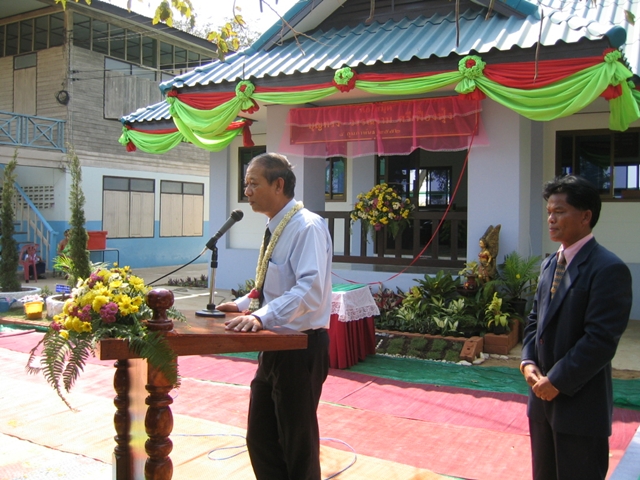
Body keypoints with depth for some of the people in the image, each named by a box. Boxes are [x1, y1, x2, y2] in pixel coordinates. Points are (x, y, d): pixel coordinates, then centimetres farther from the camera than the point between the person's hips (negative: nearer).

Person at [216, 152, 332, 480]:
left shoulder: (307, 226, -18)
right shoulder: (276, 229, 11)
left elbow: (309, 288, -31)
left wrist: (262, 317, -38)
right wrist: (243, 304, 11)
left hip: (301, 348, -9)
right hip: (274, 346, 9)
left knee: (298, 445, 6)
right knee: (260, 440, 17)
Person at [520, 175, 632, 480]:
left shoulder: (608, 269, -16)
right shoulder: (550, 264, 11)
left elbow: (601, 340, -21)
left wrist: (558, 381, -17)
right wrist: (528, 361, -1)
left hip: (581, 404, -8)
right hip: (544, 398, 8)